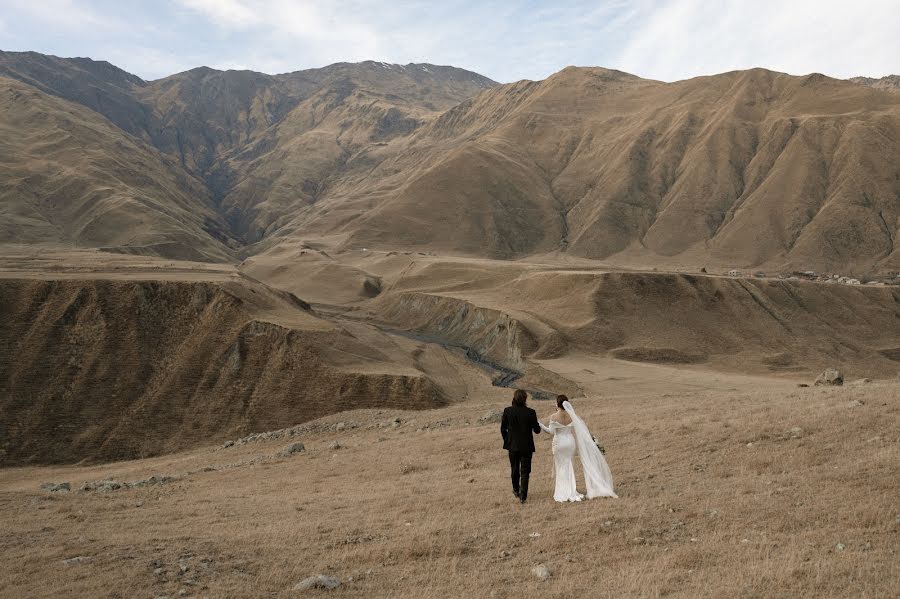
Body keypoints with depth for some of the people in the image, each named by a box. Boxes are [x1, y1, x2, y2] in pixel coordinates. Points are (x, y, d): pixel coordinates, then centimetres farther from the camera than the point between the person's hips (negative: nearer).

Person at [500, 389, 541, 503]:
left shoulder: (507, 411, -11)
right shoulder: (530, 412, -16)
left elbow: (503, 429, -3)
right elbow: (537, 430, -9)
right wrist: (537, 423, 12)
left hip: (513, 445, 2)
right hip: (526, 446, -2)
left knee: (514, 469, 22)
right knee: (525, 471, 8)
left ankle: (516, 490, 39)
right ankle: (523, 495, 5)